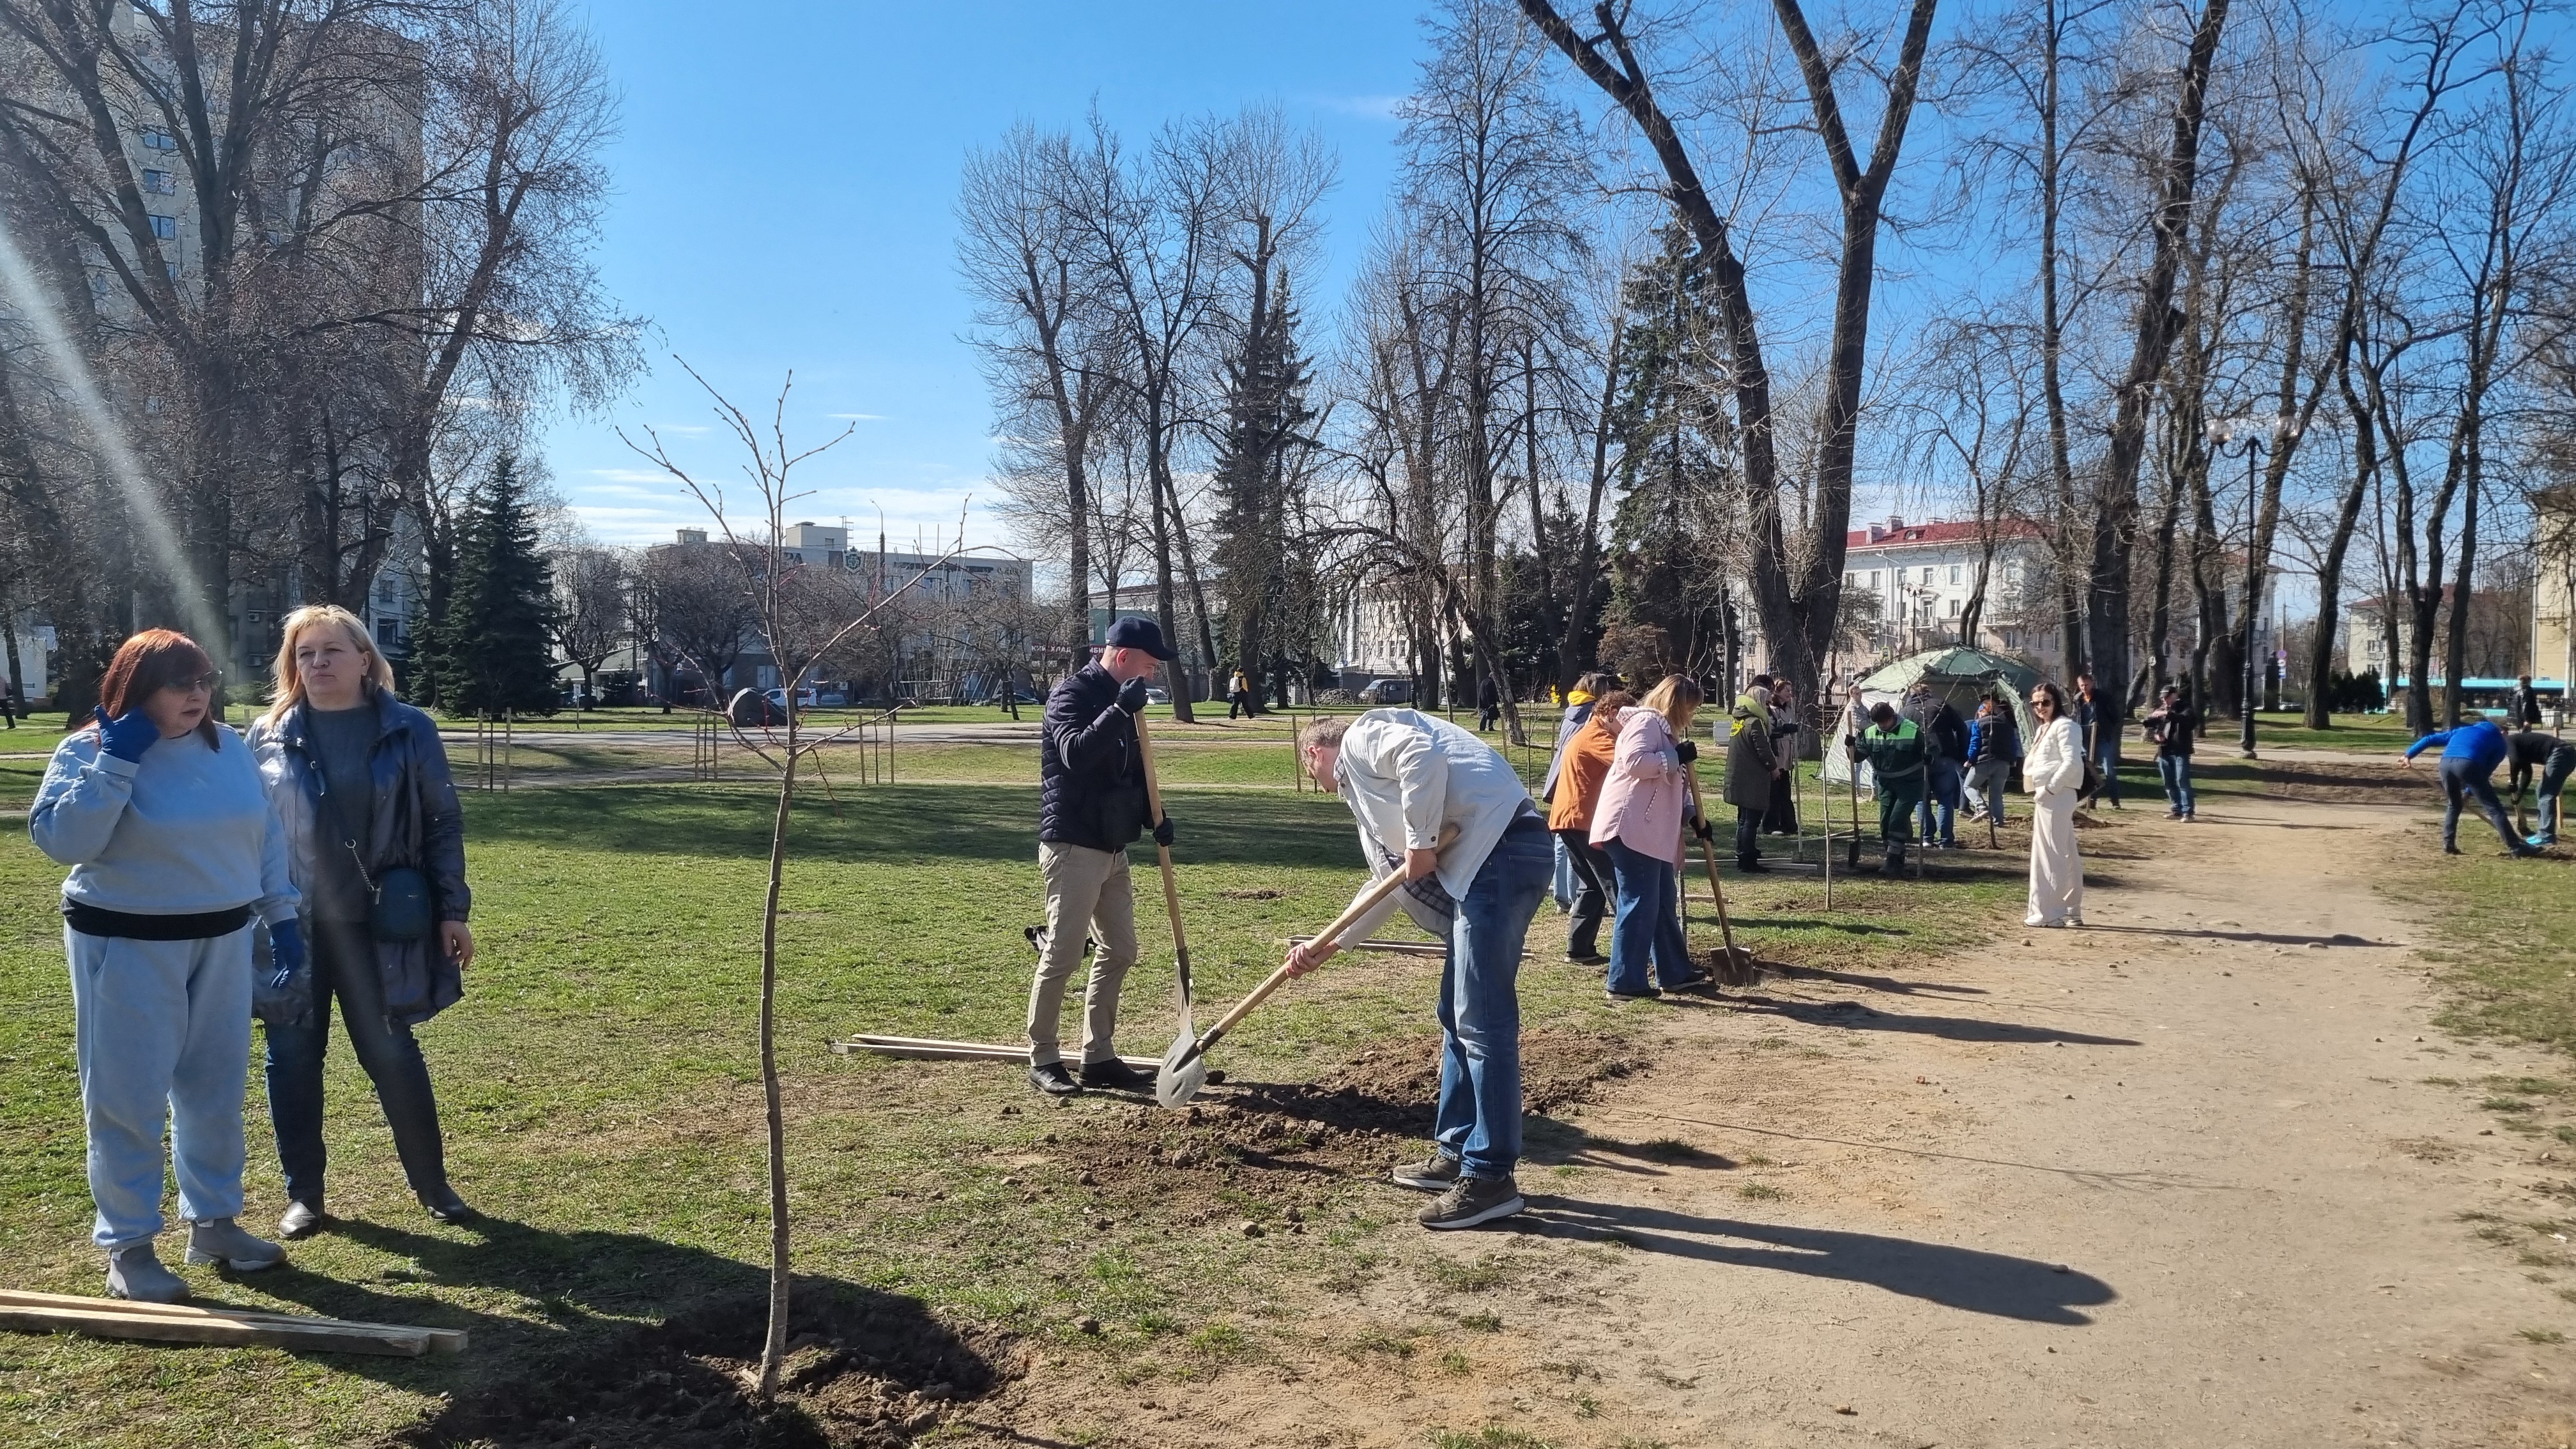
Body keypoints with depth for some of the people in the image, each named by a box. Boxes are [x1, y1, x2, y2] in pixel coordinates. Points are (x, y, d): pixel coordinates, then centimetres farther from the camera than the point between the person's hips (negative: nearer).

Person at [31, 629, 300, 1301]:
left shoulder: (229, 746, 4)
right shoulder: (89, 752, -9)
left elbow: (266, 836, 11)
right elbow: (61, 840, -23)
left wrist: (281, 916, 10)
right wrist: (117, 761, -25)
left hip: (221, 943, 5)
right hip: (127, 949, -5)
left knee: (216, 1090, 13)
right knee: (129, 1100, 1)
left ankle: (213, 1222, 27)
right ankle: (128, 1247, 13)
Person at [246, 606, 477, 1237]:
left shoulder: (408, 731, -2)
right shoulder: (269, 736, 3)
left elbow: (443, 824, 0)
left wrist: (453, 910, -3)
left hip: (377, 924, -2)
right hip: (290, 925, 2)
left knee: (394, 1055, 2)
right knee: (293, 1058, 8)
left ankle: (432, 1183, 16)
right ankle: (304, 1193, 22)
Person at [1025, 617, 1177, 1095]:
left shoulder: (1118, 702, 13)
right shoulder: (1072, 695, -12)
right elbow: (1075, 754, -30)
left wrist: (1153, 817, 3)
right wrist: (1120, 711, -35)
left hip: (1113, 848, 9)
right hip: (1072, 847, -9)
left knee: (1120, 950, 11)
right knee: (1063, 955, -5)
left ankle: (1099, 1057, 20)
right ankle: (1043, 1060, 7)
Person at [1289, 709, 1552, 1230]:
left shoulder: (1361, 737, 5)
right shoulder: (1364, 788, 31)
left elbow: (1424, 755, -18)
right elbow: (1392, 885, 35)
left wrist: (1421, 843, -11)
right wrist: (1327, 946, 37)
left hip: (1501, 851, -10)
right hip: (1480, 864, 10)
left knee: (1482, 1022, -8)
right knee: (1458, 1016, 17)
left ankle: (1491, 1178, -3)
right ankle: (1456, 1152, 26)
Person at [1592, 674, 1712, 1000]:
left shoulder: (1665, 730, 26)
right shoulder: (1647, 721, -8)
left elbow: (1672, 785, 30)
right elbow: (1634, 762, -24)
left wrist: (1693, 817, 19)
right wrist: (1676, 757, -17)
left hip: (1654, 833, 11)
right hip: (1631, 828, -11)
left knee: (1664, 904, 15)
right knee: (1640, 904, -10)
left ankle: (1675, 972, 25)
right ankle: (1624, 982, -5)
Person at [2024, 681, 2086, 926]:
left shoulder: (2064, 725, -11)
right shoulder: (2045, 728, 20)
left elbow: (2072, 762, -21)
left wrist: (2049, 788, -20)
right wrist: (2040, 790, 9)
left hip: (2056, 796, -10)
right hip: (2047, 796, 10)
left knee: (2049, 854, -8)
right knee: (2066, 855, 14)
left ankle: (2047, 913, -6)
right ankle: (2072, 911, 20)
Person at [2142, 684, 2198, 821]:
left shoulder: (2184, 708, -2)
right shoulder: (2160, 710, 14)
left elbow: (2188, 719, -24)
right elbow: (2150, 726, 20)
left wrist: (2168, 714, -32)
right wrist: (2155, 735, -2)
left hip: (2180, 752, -6)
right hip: (2164, 752, 6)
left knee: (2182, 781, -11)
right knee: (2169, 784, 10)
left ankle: (2187, 811, -10)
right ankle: (2177, 810, 19)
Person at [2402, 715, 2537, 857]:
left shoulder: (2462, 730, 38)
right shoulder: (2500, 742, 26)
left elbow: (2429, 739, 29)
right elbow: (2486, 771, 20)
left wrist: (2409, 755, 26)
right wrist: (2468, 792, 24)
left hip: (2446, 763, 4)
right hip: (2468, 764, -4)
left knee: (2453, 805, 26)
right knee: (2493, 808, 4)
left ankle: (2448, 845, 21)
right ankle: (2515, 847, 3)